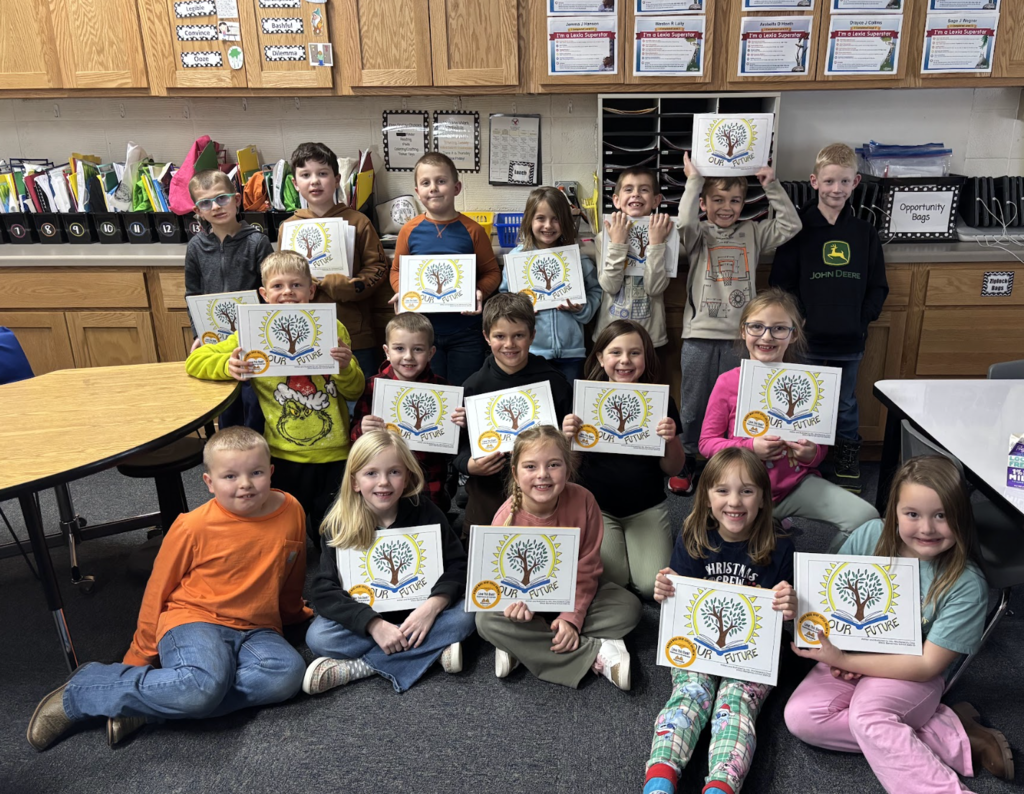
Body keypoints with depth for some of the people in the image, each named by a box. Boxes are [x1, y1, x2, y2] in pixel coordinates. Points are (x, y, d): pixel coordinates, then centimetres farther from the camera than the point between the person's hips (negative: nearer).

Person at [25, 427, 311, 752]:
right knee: (202, 686, -36)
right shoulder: (194, 527, -11)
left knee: (288, 673, -29)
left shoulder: (291, 511, -1)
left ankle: (146, 704, -19)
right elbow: (158, 588, 2)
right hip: (194, 620, -4)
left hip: (256, 630, 4)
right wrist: (142, 655, 7)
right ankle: (81, 692, -8)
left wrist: (294, 613, 33)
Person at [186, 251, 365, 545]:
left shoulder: (333, 329, 0)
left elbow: (355, 391, 5)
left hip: (334, 453, 1)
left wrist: (346, 367, -17)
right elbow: (194, 361, 3)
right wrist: (229, 366, -17)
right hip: (285, 456, 0)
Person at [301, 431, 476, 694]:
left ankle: (356, 667, -24)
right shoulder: (339, 524, -12)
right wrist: (375, 625, -31)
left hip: (418, 614, 1)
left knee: (463, 616, -25)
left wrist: (434, 604, -29)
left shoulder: (424, 512, -10)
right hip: (364, 619, -1)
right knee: (318, 637, -27)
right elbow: (325, 591, -18)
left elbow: (458, 564, -9)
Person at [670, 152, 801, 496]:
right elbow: (685, 221, -21)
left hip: (739, 338, 2)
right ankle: (686, 463, 27)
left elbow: (790, 225, -2)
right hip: (700, 336, -1)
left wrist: (771, 187, -7)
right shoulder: (698, 234, 1)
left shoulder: (752, 233, 9)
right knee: (693, 407, 10)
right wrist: (693, 180, -15)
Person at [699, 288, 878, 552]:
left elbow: (820, 447, 9)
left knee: (865, 517, -15)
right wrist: (750, 447, -19)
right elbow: (707, 443, -5)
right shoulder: (728, 383, -7)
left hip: (797, 482, 3)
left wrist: (812, 454, -14)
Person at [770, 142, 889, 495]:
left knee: (846, 406, 17)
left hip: (850, 341, 3)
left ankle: (848, 461, 34)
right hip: (807, 340, -2)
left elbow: (878, 286, 9)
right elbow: (781, 284, -5)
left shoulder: (864, 232, 5)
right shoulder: (799, 229, -4)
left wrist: (863, 318, -4)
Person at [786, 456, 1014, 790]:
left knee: (866, 714, -34)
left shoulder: (966, 586, -18)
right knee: (800, 717, -20)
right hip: (848, 656, 5)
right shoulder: (870, 536, -11)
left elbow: (927, 665, -17)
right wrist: (834, 646, -11)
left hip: (910, 676, -5)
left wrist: (843, 660, -21)